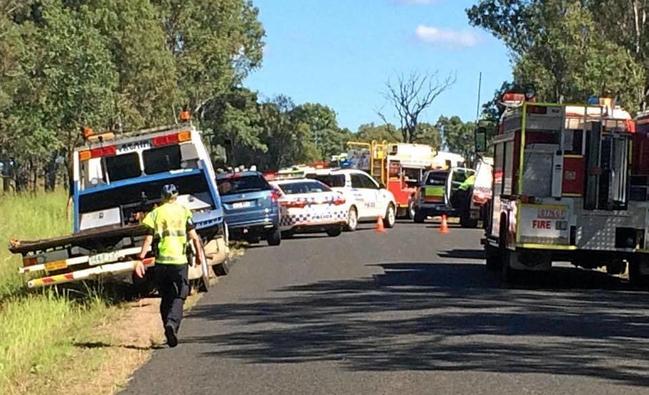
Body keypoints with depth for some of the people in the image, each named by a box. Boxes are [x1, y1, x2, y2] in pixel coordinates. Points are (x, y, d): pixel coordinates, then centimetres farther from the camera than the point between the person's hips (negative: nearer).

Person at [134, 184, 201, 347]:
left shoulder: (155, 213, 5)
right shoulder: (183, 211, 4)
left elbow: (148, 239, -2)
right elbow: (194, 237, 1)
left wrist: (140, 260, -1)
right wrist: (199, 255, 13)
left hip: (161, 261, 2)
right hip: (179, 260, -2)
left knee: (165, 297, 15)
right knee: (179, 296, 2)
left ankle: (168, 329, 15)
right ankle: (172, 323, -22)